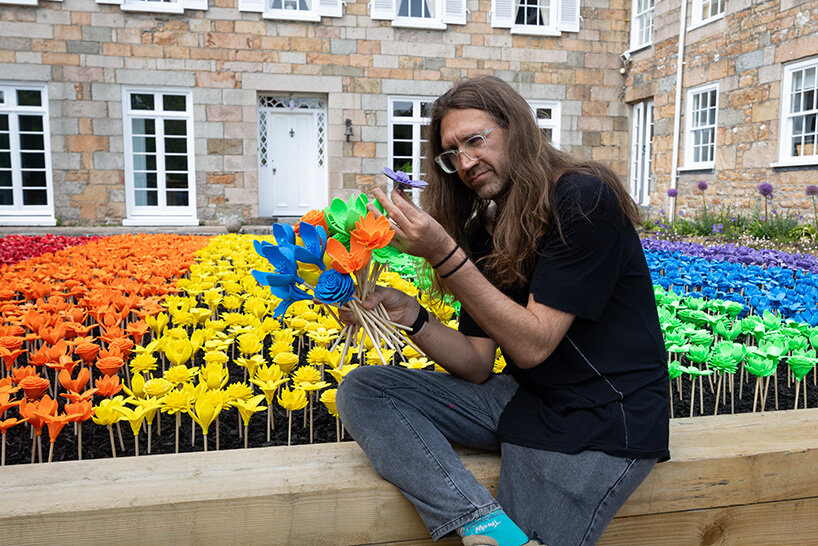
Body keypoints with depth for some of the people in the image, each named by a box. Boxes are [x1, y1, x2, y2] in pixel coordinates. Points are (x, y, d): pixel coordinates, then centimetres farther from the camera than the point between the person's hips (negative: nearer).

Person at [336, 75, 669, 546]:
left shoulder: (584, 198, -14)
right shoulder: (481, 231, 6)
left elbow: (534, 344, -19)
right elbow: (478, 366, 3)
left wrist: (445, 255, -24)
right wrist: (409, 314, -13)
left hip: (603, 420, -7)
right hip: (523, 397, 7)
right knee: (361, 389, -9)